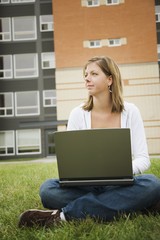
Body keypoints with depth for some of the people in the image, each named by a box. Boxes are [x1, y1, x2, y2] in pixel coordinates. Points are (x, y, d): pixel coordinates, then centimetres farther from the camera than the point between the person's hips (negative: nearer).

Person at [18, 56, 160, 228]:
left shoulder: (130, 111, -1)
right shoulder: (78, 114, 0)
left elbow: (143, 159, -5)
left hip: (120, 185, 0)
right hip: (86, 186, 1)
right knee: (48, 189, -28)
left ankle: (65, 214, -29)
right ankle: (134, 205, -24)